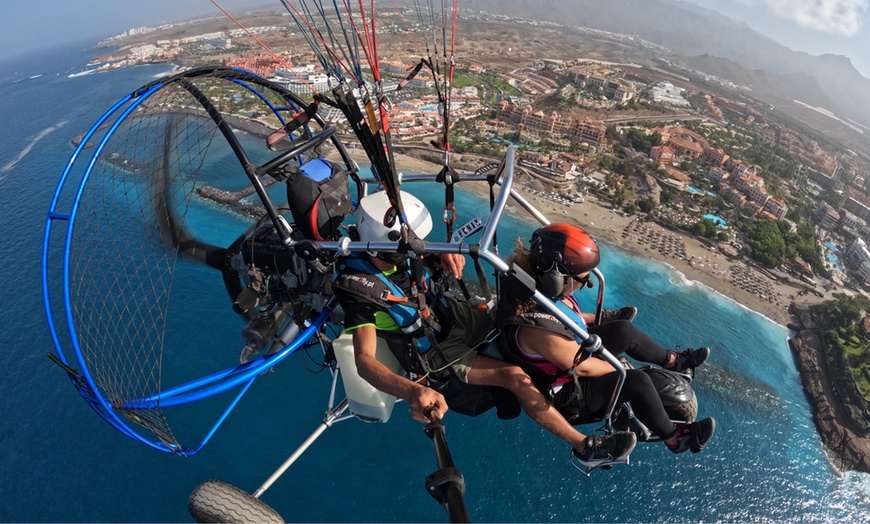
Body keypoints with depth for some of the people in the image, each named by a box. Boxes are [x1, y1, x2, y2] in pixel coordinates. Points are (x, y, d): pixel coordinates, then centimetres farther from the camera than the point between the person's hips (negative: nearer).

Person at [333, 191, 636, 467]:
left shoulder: (402, 254, -12)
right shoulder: (360, 289, -30)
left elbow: (438, 262, 5)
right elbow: (364, 360, -37)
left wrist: (449, 254, -21)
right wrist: (413, 392, -55)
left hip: (453, 317, 7)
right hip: (433, 355, -7)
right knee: (514, 375, -22)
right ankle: (585, 446, -6)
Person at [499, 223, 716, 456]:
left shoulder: (537, 285, -16)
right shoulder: (538, 328, -42)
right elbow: (583, 368, -26)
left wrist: (606, 317, 13)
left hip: (572, 353, 8)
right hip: (563, 394, -8)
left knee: (624, 330, 3)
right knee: (636, 381, -14)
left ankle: (673, 360, 28)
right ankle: (674, 438, 12)